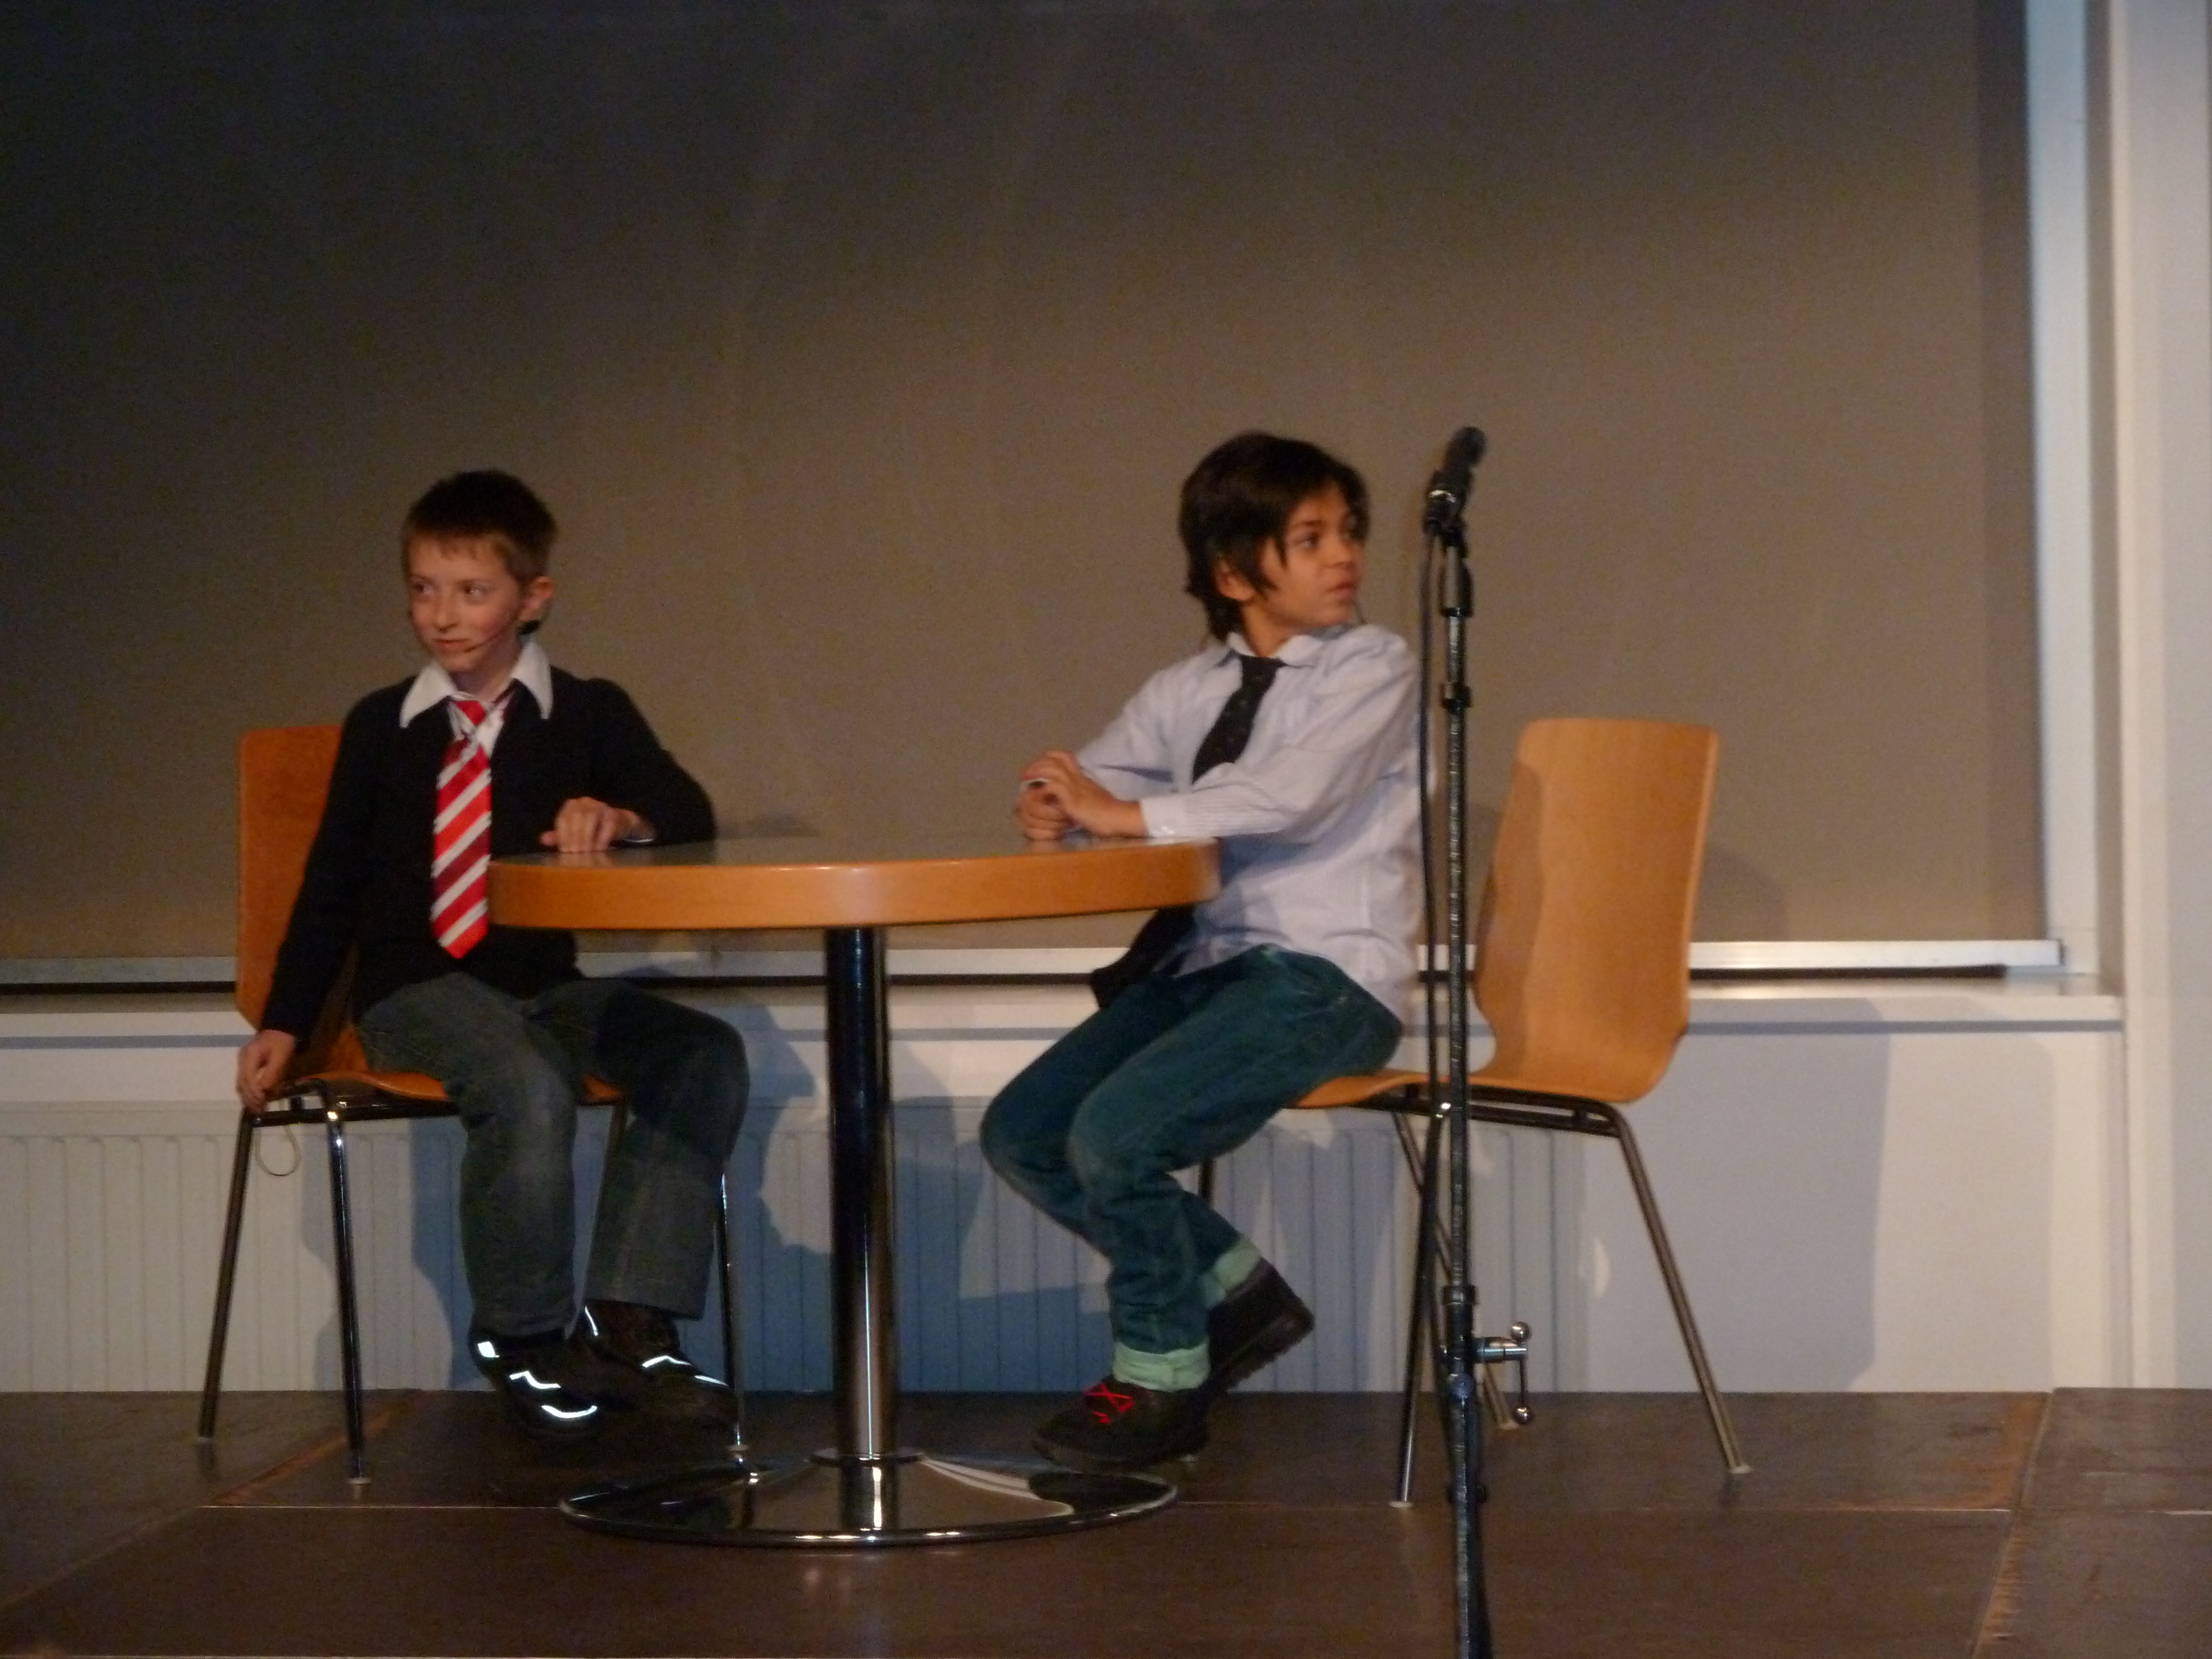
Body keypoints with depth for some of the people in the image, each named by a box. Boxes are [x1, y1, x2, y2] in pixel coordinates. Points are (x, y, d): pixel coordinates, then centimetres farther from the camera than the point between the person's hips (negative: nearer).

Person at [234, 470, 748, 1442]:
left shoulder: (589, 715, 7)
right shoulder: (380, 728, 8)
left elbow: (689, 815, -5)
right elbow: (332, 884, 13)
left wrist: (622, 819, -29)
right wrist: (284, 1024, 6)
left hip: (545, 986, 2)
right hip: (413, 990, -2)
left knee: (707, 1056, -25)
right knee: (530, 1089, -35)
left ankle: (625, 1323, -22)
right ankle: (524, 1341, -15)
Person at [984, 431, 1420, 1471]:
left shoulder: (1374, 669, -5)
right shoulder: (1188, 691, 13)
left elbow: (1293, 794, -22)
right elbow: (1087, 785, 12)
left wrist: (1130, 813, -20)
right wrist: (1051, 805, -13)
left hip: (1325, 976, -7)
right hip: (1203, 962, 7)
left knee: (1117, 1133, -24)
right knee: (1022, 1134, -5)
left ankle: (1159, 1381, -1)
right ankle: (1235, 1291, 11)